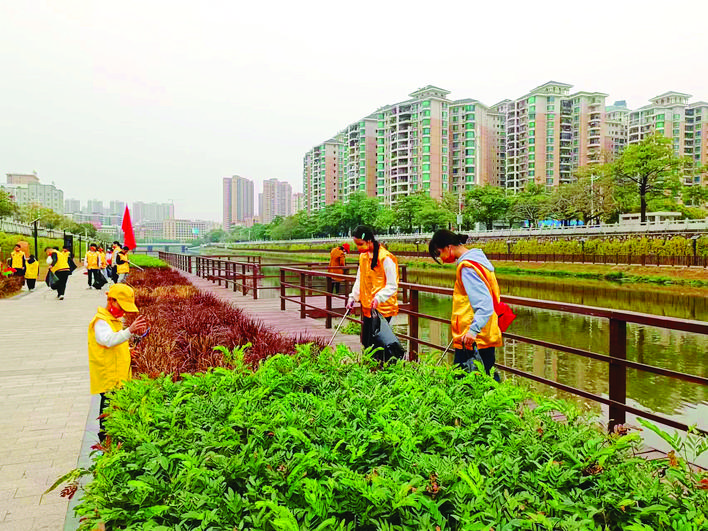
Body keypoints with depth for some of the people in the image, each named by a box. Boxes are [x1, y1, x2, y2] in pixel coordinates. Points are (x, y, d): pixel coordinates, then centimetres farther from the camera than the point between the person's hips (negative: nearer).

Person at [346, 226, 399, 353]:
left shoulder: (385, 258, -16)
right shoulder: (363, 256, 9)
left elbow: (392, 286, -15)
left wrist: (378, 298, -28)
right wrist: (353, 297, 8)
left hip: (383, 308, -7)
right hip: (368, 307, 8)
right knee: (366, 342, 12)